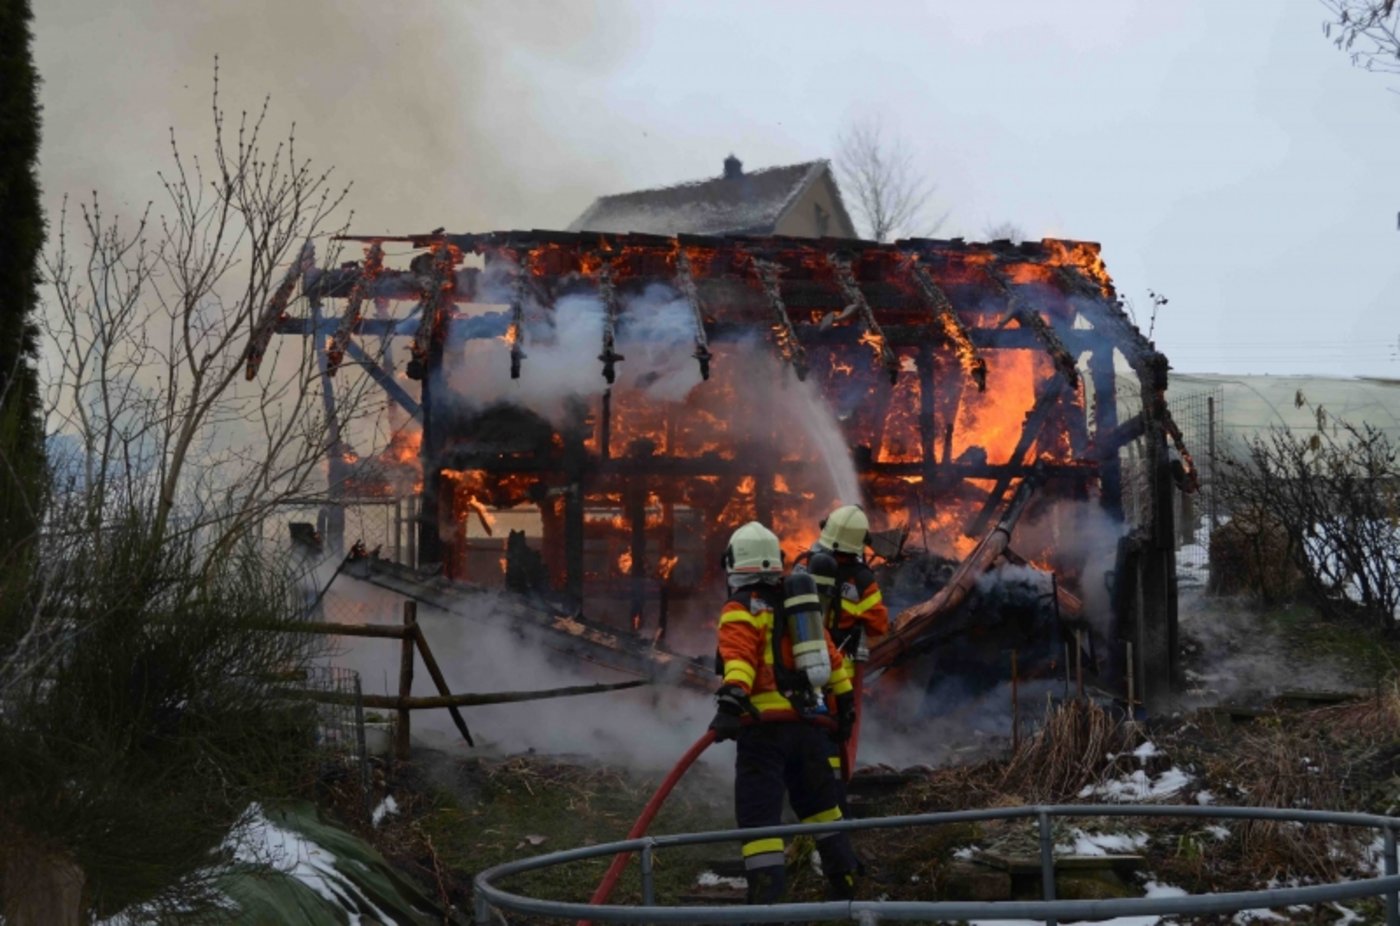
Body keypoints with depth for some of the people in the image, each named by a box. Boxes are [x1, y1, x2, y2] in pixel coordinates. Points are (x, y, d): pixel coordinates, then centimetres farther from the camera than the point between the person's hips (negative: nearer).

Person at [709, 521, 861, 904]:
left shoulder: (741, 608, -4)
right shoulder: (798, 601, 17)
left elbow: (739, 656, -23)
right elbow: (830, 656, 22)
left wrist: (731, 702, -35)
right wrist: (844, 702, 32)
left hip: (765, 726, -7)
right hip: (808, 721, 7)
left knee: (758, 814, -7)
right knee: (819, 803, 23)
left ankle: (767, 897, -17)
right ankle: (844, 883, 30)